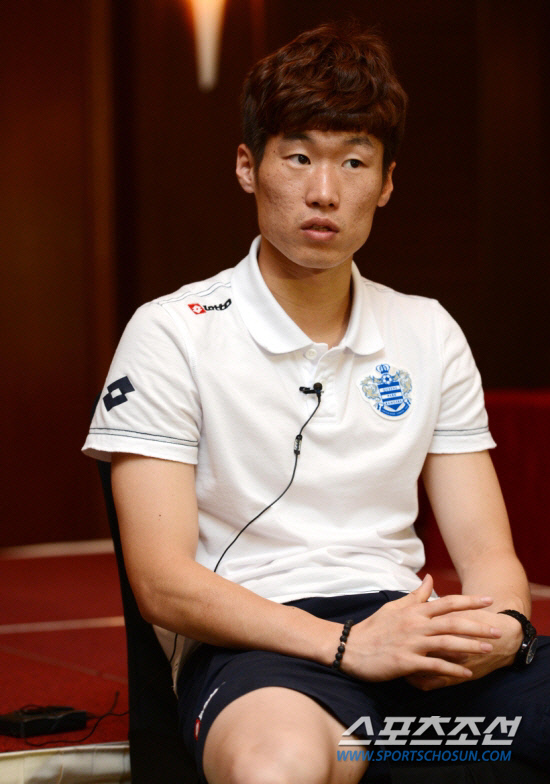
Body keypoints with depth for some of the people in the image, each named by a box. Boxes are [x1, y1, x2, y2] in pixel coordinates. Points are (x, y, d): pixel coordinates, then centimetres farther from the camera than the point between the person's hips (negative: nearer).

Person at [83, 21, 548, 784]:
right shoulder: (171, 335, 1)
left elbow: (488, 554, 13)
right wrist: (347, 644, -19)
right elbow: (163, 583, -7)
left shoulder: (429, 335, 17)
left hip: (404, 627, 5)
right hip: (254, 641, -5)